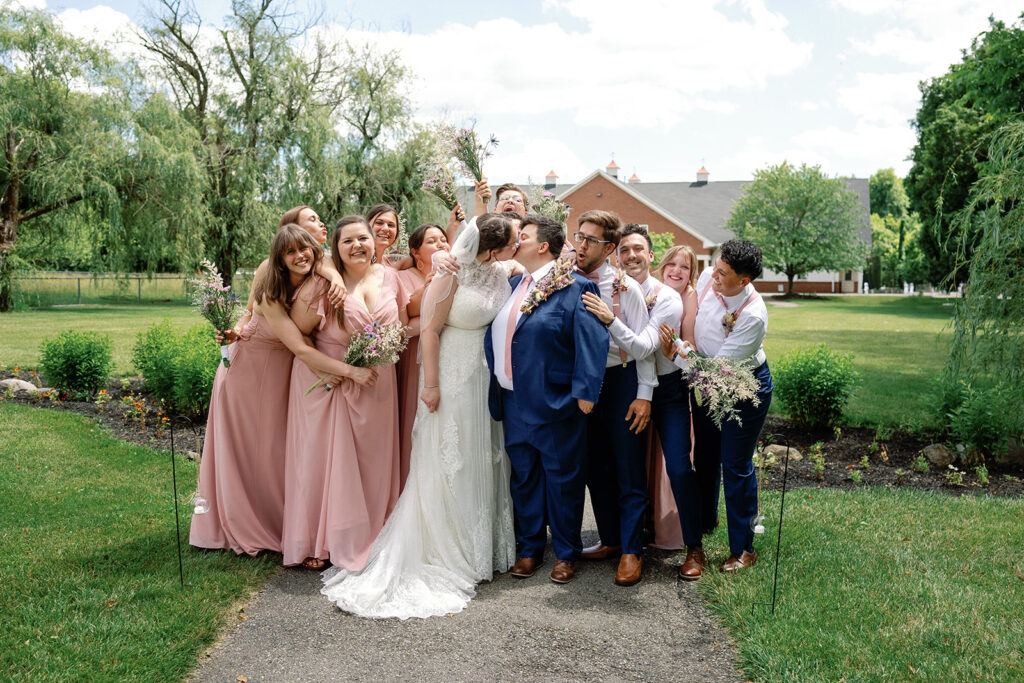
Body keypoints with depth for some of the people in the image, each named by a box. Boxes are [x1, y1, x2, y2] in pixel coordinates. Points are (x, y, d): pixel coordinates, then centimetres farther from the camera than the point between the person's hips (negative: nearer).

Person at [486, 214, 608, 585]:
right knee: (523, 477, 15)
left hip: (555, 403, -7)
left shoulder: (575, 287, -10)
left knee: (562, 478, 7)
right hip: (514, 402, 7)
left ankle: (565, 553, 22)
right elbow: (494, 336, 24)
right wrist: (497, 382, 17)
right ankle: (529, 548, 30)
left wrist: (584, 391, -23)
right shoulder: (512, 284, 13)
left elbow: (592, 341, -18)